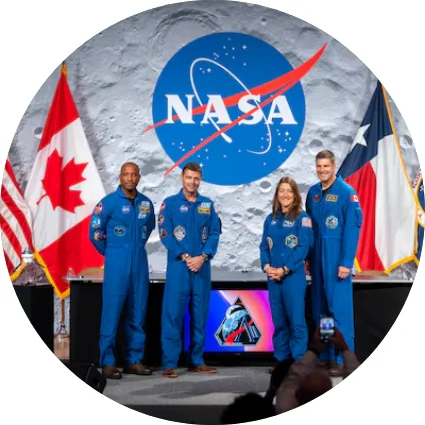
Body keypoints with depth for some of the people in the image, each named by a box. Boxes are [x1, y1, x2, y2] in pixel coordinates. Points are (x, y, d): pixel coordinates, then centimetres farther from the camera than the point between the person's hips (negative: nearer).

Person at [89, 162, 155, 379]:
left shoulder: (146, 203, 7)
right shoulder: (109, 202, -7)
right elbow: (95, 232, -3)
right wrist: (111, 253, 7)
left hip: (140, 263, 5)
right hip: (117, 264, -5)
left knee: (137, 313, 8)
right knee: (112, 312, -3)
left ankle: (134, 360, 16)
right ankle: (108, 362, 4)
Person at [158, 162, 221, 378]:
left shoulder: (208, 204, 11)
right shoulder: (170, 203, 2)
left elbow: (214, 233, 6)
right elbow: (165, 234, -5)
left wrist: (202, 257, -10)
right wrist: (185, 257, -13)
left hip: (202, 266, 4)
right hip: (178, 265, -3)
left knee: (200, 314, 8)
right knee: (173, 314, -5)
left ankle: (196, 360, 18)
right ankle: (169, 363, 0)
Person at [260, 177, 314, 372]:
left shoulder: (302, 217, -3)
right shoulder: (271, 219, 13)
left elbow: (303, 247, -10)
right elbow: (264, 245, 11)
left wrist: (284, 269, -15)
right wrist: (266, 266, -7)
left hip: (293, 277, -5)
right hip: (273, 277, 5)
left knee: (296, 319, -4)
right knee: (278, 320, 10)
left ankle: (300, 361, 3)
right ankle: (281, 360, 18)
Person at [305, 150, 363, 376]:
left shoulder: (346, 192, -8)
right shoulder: (313, 193, 10)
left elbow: (352, 228, -12)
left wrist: (346, 262, -16)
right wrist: (307, 258, 11)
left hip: (337, 258, -6)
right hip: (317, 258, 6)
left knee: (339, 308, -5)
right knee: (319, 308, 10)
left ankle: (342, 359, 2)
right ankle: (324, 356, 19)